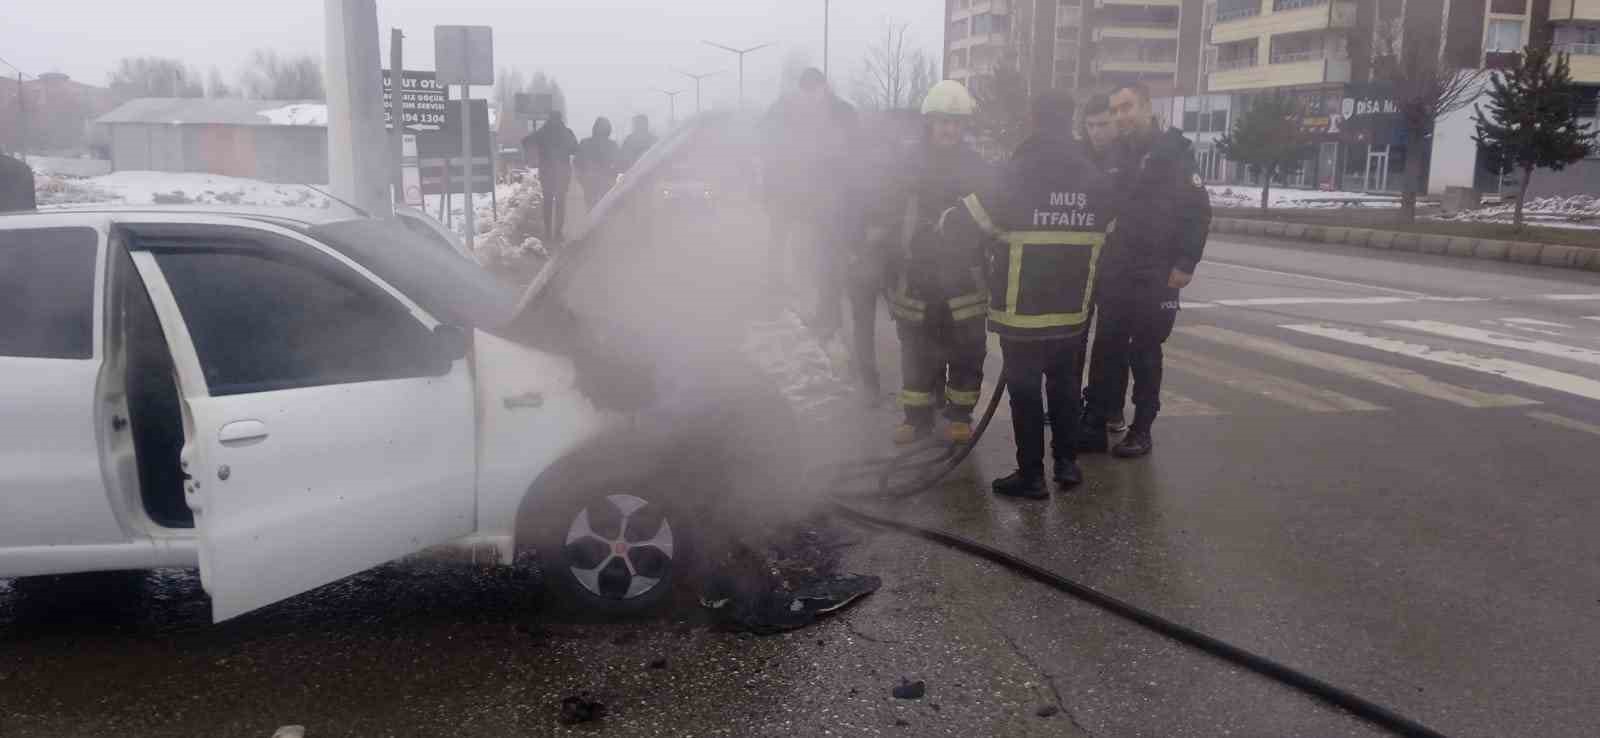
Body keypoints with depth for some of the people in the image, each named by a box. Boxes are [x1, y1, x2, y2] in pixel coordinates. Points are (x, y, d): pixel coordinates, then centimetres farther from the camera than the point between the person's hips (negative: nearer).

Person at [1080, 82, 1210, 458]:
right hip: (1113, 275, 4)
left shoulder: (1173, 152, -6)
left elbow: (1198, 210, -9)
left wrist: (1185, 263, -15)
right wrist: (1099, 262, 8)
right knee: (1106, 352, 5)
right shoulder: (1114, 156, 10)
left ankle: (1141, 430, 13)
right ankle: (1095, 426, 10)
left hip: (1154, 276, -4)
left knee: (1145, 354, 3)